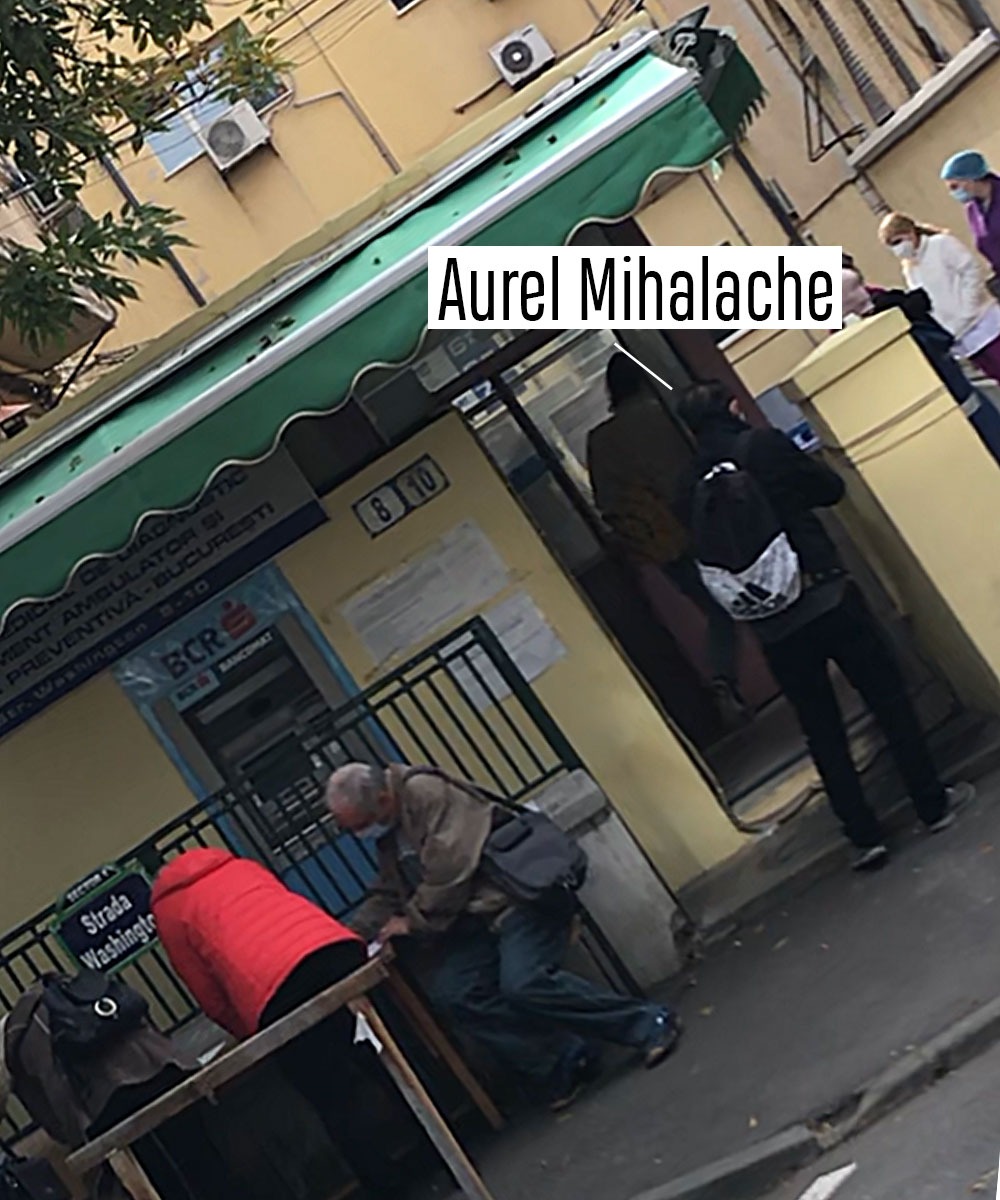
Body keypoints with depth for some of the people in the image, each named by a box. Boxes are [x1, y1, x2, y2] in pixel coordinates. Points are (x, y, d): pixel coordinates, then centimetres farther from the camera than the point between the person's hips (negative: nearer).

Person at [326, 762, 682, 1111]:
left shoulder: (424, 792, -16)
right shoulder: (390, 835, 16)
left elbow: (448, 868, -21)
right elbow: (385, 896, 20)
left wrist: (414, 921, -10)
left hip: (519, 898, -10)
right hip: (480, 917, 10)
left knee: (523, 984, -26)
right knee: (453, 994, -7)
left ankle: (648, 1025, -13)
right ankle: (562, 1066, -3)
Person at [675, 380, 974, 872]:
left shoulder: (692, 492, 5)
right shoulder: (763, 445, -7)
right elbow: (831, 488, 3)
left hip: (772, 625, 4)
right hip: (826, 597, -4)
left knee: (822, 731, 12)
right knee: (888, 698, 11)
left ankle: (865, 836, 14)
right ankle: (933, 803, 17)